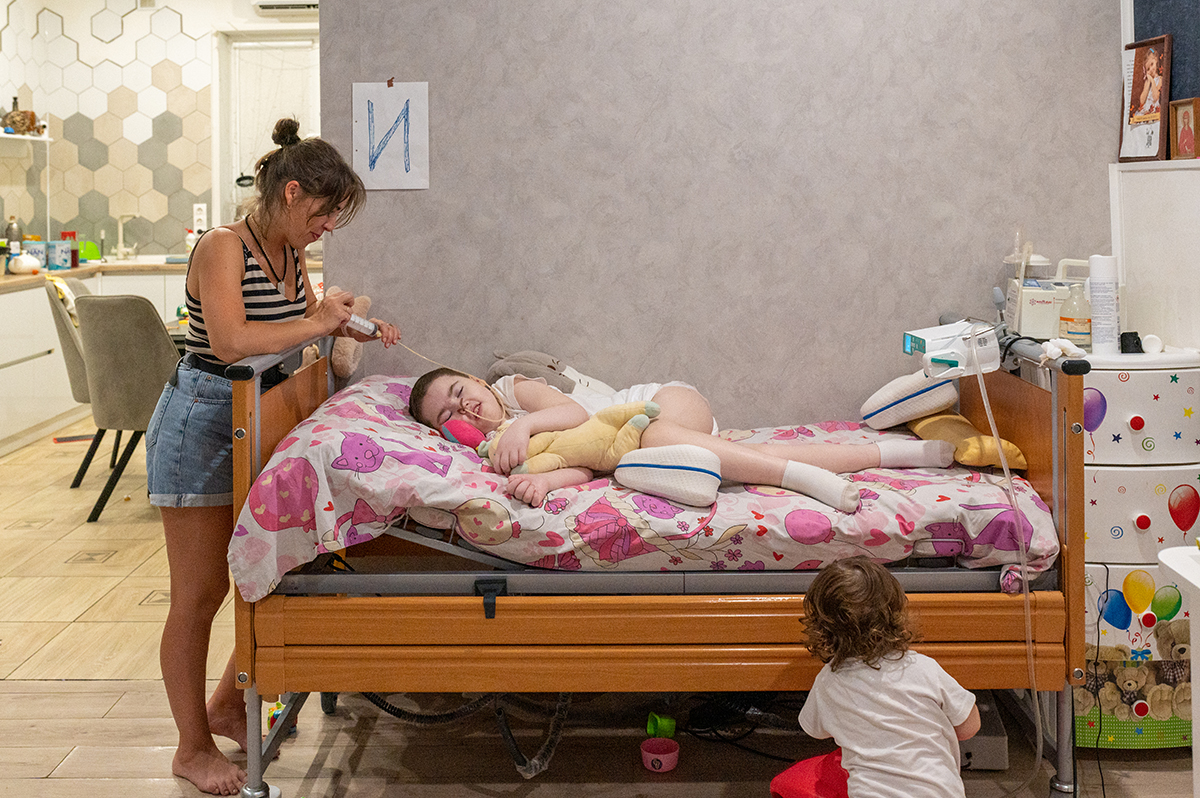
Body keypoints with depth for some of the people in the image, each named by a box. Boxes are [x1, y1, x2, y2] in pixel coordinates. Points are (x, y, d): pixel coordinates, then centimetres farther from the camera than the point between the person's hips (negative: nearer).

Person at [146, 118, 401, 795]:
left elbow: (305, 321, 25)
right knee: (200, 594, 0)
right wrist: (317, 323, -24)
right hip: (202, 427, -8)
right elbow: (230, 341, -34)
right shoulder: (223, 248, -19)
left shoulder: (291, 253, 7)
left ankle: (228, 705, 32)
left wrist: (354, 325, 6)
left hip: (260, 429, 8)